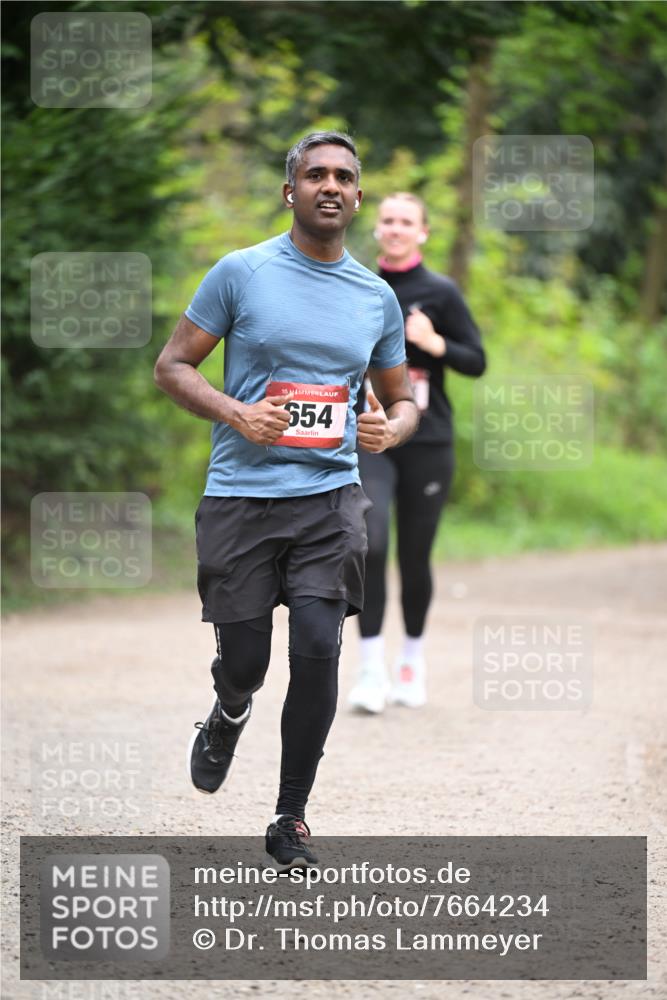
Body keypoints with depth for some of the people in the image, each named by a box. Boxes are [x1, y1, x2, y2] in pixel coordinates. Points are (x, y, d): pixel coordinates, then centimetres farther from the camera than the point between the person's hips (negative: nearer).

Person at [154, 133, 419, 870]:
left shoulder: (377, 297, 10)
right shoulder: (242, 273, -1)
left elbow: (401, 398, 21)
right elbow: (172, 365, 2)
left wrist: (390, 430, -4)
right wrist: (238, 416, -15)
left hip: (331, 496, 2)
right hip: (241, 496, -2)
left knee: (318, 649, -13)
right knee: (244, 661, 2)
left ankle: (290, 822, -1)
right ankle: (228, 715, 41)